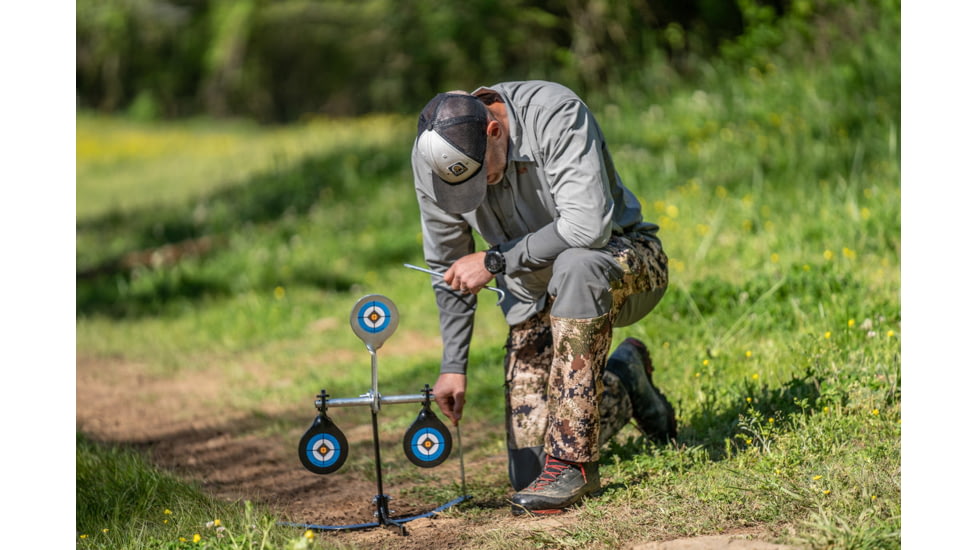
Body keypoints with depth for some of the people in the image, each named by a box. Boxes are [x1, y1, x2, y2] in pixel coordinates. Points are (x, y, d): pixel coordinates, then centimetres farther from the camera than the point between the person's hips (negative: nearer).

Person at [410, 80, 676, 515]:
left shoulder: (556, 114, -28)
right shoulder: (432, 157, -13)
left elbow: (588, 227, -37)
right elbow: (447, 266, 0)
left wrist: (495, 261, -27)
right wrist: (453, 365, -2)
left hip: (623, 261, -4)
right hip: (537, 296, 5)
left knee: (574, 266, -42)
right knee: (527, 474, -6)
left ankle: (571, 462, -31)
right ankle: (622, 383, 26)